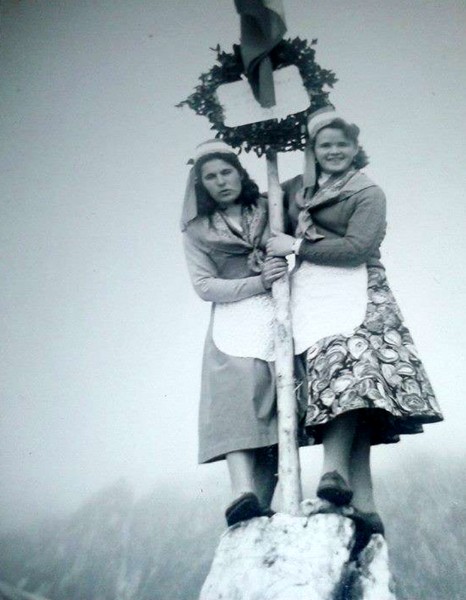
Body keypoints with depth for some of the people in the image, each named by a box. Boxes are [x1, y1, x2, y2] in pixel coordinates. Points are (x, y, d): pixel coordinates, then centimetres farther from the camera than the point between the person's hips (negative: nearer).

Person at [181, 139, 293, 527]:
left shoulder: (270, 209, 17)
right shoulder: (198, 229, 14)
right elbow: (204, 285, 5)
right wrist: (258, 283, -8)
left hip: (279, 318, 1)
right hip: (233, 323, -1)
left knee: (275, 408, -8)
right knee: (238, 397, -23)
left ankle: (261, 505, -8)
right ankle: (244, 492, -35)